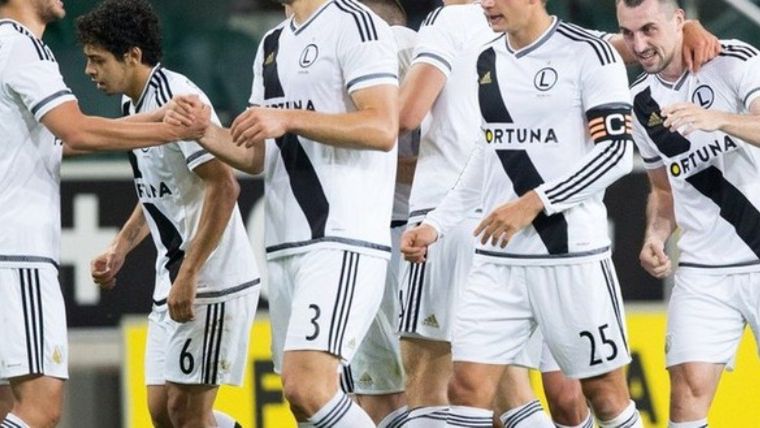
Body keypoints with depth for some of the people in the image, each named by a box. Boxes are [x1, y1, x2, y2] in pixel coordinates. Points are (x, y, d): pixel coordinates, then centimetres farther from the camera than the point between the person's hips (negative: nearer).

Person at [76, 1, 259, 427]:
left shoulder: (176, 97, -16)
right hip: (173, 281, 10)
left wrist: (188, 275, -24)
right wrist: (120, 248, 14)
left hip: (212, 281, -10)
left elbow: (224, 186, -22)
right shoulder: (135, 104, 13)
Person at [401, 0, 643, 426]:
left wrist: (535, 202, -19)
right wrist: (437, 223, 16)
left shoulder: (588, 54, -8)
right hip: (498, 259, 5)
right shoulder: (488, 63, 12)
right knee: (468, 388, -5)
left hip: (571, 255, -5)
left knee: (605, 392, 4)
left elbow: (616, 152, -13)